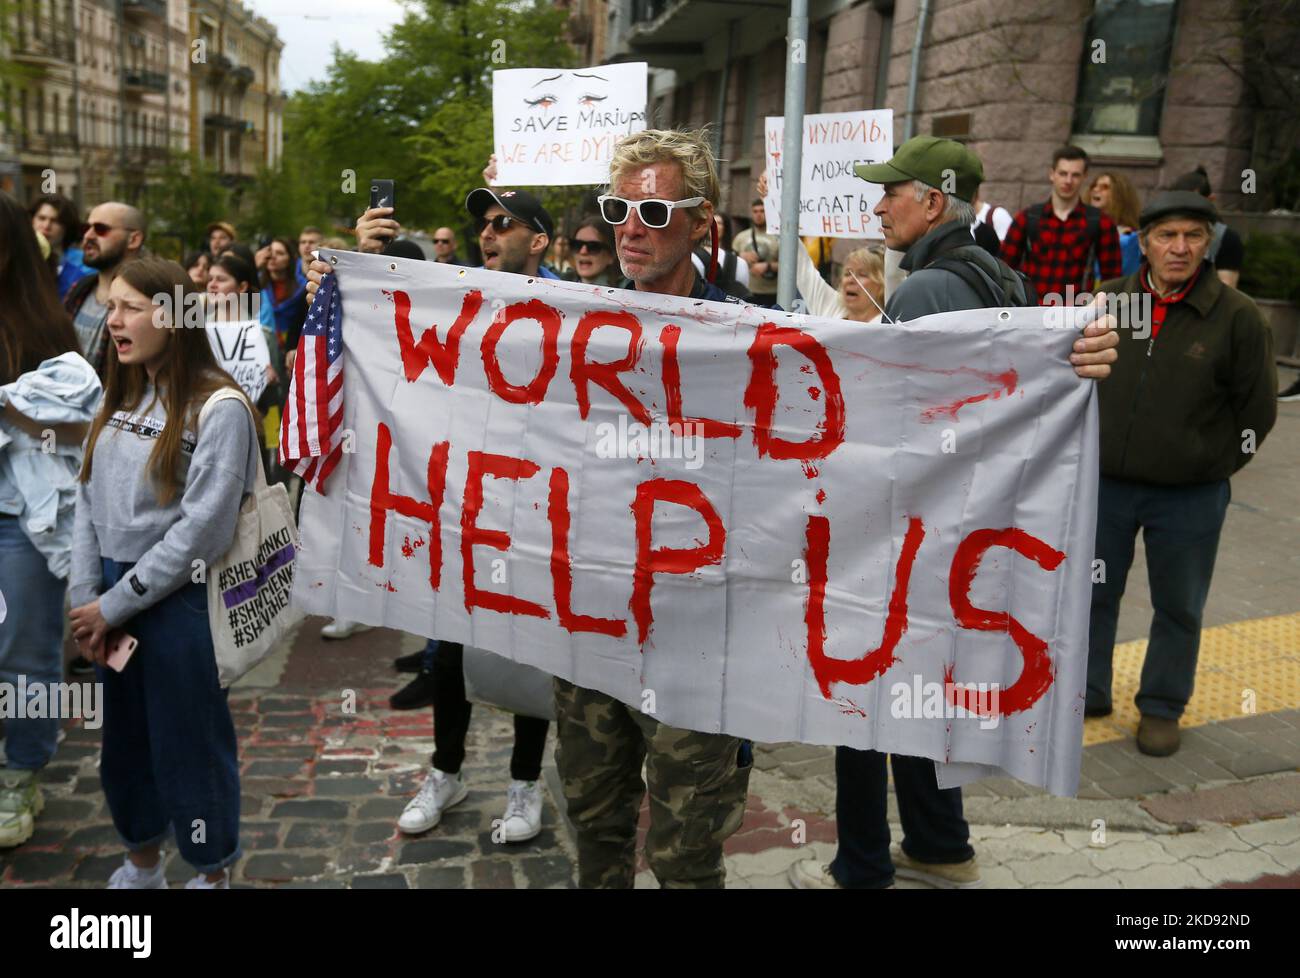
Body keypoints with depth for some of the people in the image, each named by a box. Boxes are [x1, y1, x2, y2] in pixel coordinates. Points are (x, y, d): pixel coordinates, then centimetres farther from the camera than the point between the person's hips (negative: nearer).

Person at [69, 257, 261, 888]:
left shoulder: (220, 407, -14)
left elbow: (203, 529, -18)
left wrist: (114, 604, -14)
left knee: (189, 741, 7)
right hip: (111, 595, 7)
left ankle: (212, 873, 27)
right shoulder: (117, 397, 10)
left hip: (180, 599, -7)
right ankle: (141, 864, 38)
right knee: (123, 736, 18)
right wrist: (85, 598, -3)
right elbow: (89, 500, 7)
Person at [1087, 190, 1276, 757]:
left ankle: (1162, 708, 30)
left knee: (1178, 607, 12)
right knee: (1092, 594, 14)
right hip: (1103, 485, 2)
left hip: (1190, 498, -2)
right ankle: (1086, 694, 32)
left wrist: (1214, 465, 2)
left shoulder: (1236, 316, -10)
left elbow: (1257, 408, 0)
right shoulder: (1106, 302, -2)